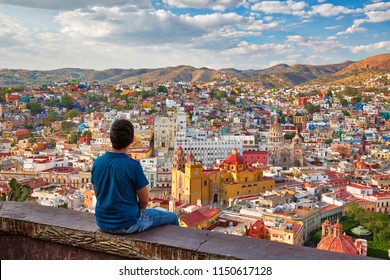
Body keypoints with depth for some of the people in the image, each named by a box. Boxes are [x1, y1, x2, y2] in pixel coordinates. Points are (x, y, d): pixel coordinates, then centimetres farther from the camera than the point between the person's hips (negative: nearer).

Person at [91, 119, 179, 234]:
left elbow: (98, 194, 6)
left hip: (103, 223, 7)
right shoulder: (133, 165, -23)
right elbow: (144, 201, -13)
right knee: (172, 217, 15)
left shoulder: (97, 162, -7)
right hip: (127, 224, -6)